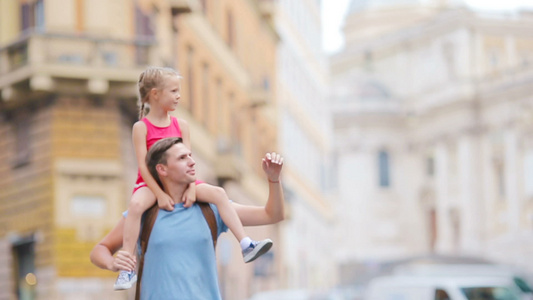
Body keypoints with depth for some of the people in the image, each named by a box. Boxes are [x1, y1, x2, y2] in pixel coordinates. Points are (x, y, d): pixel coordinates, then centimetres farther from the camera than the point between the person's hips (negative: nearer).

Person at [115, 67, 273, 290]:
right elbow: (142, 164, -13)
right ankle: (127, 269, -35)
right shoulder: (141, 127, -6)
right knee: (136, 204, -37)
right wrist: (159, 194, -23)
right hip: (151, 183, -5)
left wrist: (191, 187, -15)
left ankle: (246, 245, -17)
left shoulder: (181, 126, 8)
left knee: (218, 193, -15)